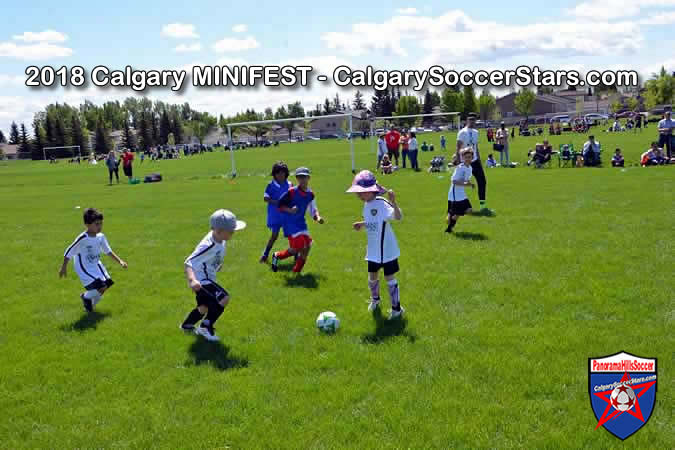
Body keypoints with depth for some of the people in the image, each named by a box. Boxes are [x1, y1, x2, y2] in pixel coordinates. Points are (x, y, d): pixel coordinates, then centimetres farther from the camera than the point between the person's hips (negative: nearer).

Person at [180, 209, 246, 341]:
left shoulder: (220, 239, -7)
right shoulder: (208, 246, -33)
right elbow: (188, 263, -38)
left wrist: (218, 265, 22)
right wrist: (192, 280, -54)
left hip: (208, 278, 9)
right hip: (200, 280, -9)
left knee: (204, 307, 26)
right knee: (224, 298, -22)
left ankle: (187, 325, 53)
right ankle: (206, 327, -6)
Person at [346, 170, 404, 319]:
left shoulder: (382, 204, -23)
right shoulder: (367, 204, 3)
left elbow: (398, 217, -38)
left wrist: (393, 203, -53)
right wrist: (361, 224, 4)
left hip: (387, 249, -7)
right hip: (373, 250, 7)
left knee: (389, 278, 2)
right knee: (372, 276, 19)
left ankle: (397, 308, 16)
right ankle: (375, 300, 44)